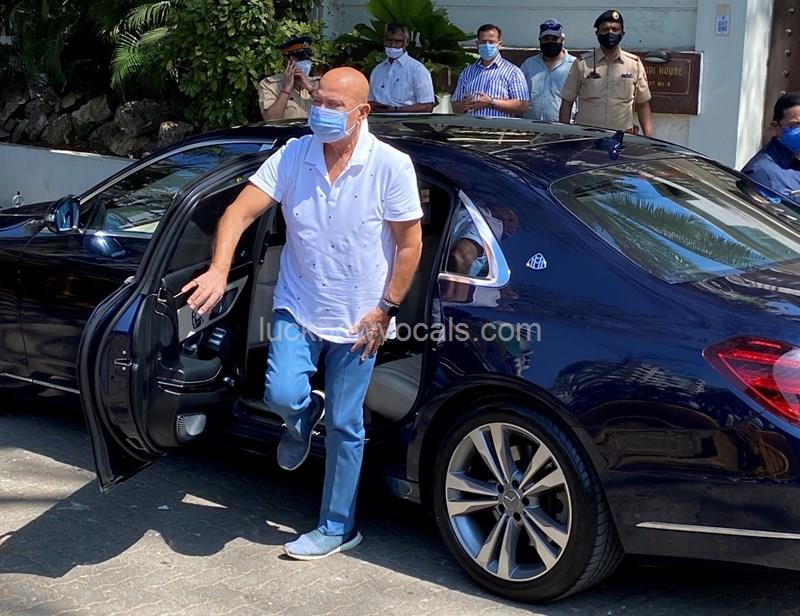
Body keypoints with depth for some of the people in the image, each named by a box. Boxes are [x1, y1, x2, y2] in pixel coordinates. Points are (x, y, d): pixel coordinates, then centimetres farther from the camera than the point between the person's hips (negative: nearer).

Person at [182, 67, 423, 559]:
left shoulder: (391, 166, -12)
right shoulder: (293, 157, -5)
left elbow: (410, 243, -7)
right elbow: (241, 212, -10)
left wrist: (386, 309, -10)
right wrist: (219, 270, -26)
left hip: (358, 320, -2)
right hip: (299, 309, 2)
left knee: (345, 427, 6)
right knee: (282, 395, -17)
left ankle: (337, 528, 24)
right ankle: (304, 415, 24)